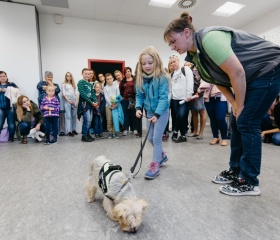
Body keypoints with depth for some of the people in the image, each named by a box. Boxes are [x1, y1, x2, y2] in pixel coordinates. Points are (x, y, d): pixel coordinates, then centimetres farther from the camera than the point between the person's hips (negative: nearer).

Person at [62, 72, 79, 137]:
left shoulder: (74, 84, 18)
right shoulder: (64, 84, 9)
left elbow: (76, 93, 10)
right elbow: (64, 94, 1)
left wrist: (76, 101, -3)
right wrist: (69, 101, -11)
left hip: (74, 100, 4)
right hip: (67, 101, -3)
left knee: (74, 115, 4)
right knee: (68, 116, -8)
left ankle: (73, 129, 11)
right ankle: (69, 131, -10)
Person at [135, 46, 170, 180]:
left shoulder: (162, 77, -17)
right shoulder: (141, 78, -1)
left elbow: (163, 97, -22)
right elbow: (139, 95, 4)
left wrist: (157, 114, -31)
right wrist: (138, 108, -13)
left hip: (161, 111, -6)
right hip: (149, 111, 6)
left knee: (157, 138, -7)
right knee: (150, 138, 14)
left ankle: (155, 166, 5)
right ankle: (162, 155, 38)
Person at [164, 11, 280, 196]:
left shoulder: (209, 38, -26)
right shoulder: (196, 55, 3)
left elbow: (237, 73, -28)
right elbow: (219, 80, 8)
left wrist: (240, 106, -16)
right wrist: (234, 104, -1)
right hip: (249, 78, 9)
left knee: (247, 124, -12)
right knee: (237, 124, 6)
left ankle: (249, 182, 0)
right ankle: (236, 171, 17)